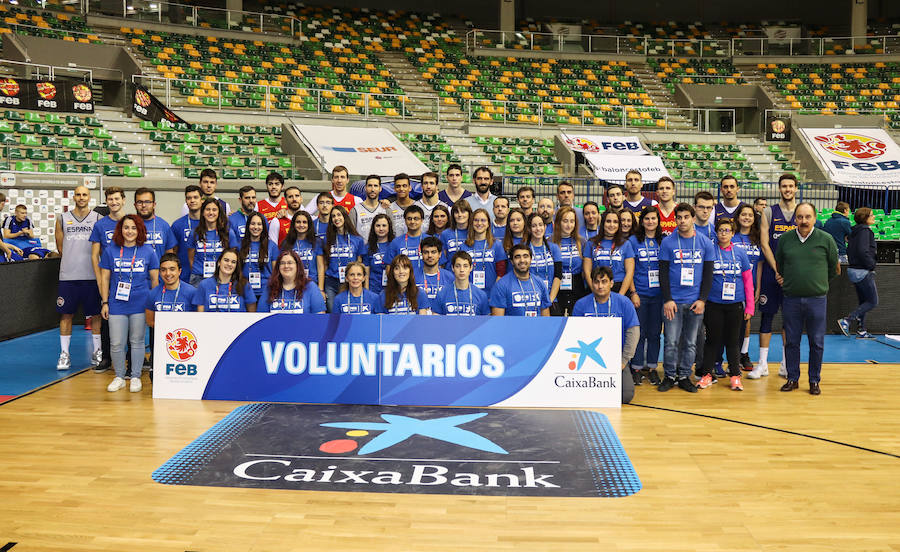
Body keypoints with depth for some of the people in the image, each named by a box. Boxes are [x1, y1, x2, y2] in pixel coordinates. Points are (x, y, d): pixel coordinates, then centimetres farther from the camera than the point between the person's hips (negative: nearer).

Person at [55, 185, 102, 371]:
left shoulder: (98, 218, 3)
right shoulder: (63, 218, 8)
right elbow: (60, 247, 13)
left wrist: (87, 262, 3)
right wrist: (71, 261, 9)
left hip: (91, 275, -1)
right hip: (68, 276, 1)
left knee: (95, 314, 5)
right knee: (66, 314, 4)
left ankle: (97, 351, 16)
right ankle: (64, 354, 11)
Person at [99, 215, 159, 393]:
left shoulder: (148, 252, 3)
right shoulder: (110, 251, 5)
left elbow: (155, 279, 7)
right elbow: (104, 278, 8)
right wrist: (105, 302, 3)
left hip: (140, 305, -1)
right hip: (117, 304, 1)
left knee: (137, 341, 7)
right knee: (116, 343, 1)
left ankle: (136, 377, 19)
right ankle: (119, 377, 17)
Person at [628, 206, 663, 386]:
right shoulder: (633, 241, 2)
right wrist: (633, 293, -7)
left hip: (658, 294, 2)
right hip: (640, 294, -2)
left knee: (654, 333, 7)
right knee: (639, 333, 1)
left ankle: (652, 368, 17)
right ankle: (636, 369, 10)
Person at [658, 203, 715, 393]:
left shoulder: (705, 243, 5)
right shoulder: (667, 242, 0)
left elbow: (708, 273, 6)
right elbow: (663, 273, 0)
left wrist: (702, 299, -2)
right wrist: (667, 299, -8)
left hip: (695, 302, 2)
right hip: (673, 301, -1)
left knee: (690, 342, 7)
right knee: (671, 342, -1)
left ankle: (684, 376, 17)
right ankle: (670, 376, 11)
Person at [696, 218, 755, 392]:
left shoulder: (740, 253, 6)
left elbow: (748, 280, 8)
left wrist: (749, 306, 5)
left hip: (735, 304, 1)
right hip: (713, 304, -1)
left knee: (733, 340, 7)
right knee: (713, 340, 4)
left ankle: (735, 375, 15)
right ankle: (706, 374, 13)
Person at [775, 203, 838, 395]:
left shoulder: (826, 239, -2)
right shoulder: (784, 239, 3)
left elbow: (834, 268, 10)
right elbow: (778, 266, 18)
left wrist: (819, 283, 14)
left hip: (817, 299, -1)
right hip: (791, 299, 2)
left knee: (817, 343, 5)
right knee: (791, 341, 7)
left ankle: (814, 381, 16)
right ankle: (792, 379, 18)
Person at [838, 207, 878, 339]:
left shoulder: (855, 231, 13)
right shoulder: (865, 231, -15)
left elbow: (849, 250, 19)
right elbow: (863, 251, -24)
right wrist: (871, 266, -15)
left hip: (854, 269, 10)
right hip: (863, 272, -10)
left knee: (863, 302, 14)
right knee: (873, 302, -3)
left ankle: (861, 331, 15)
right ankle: (846, 321, -9)